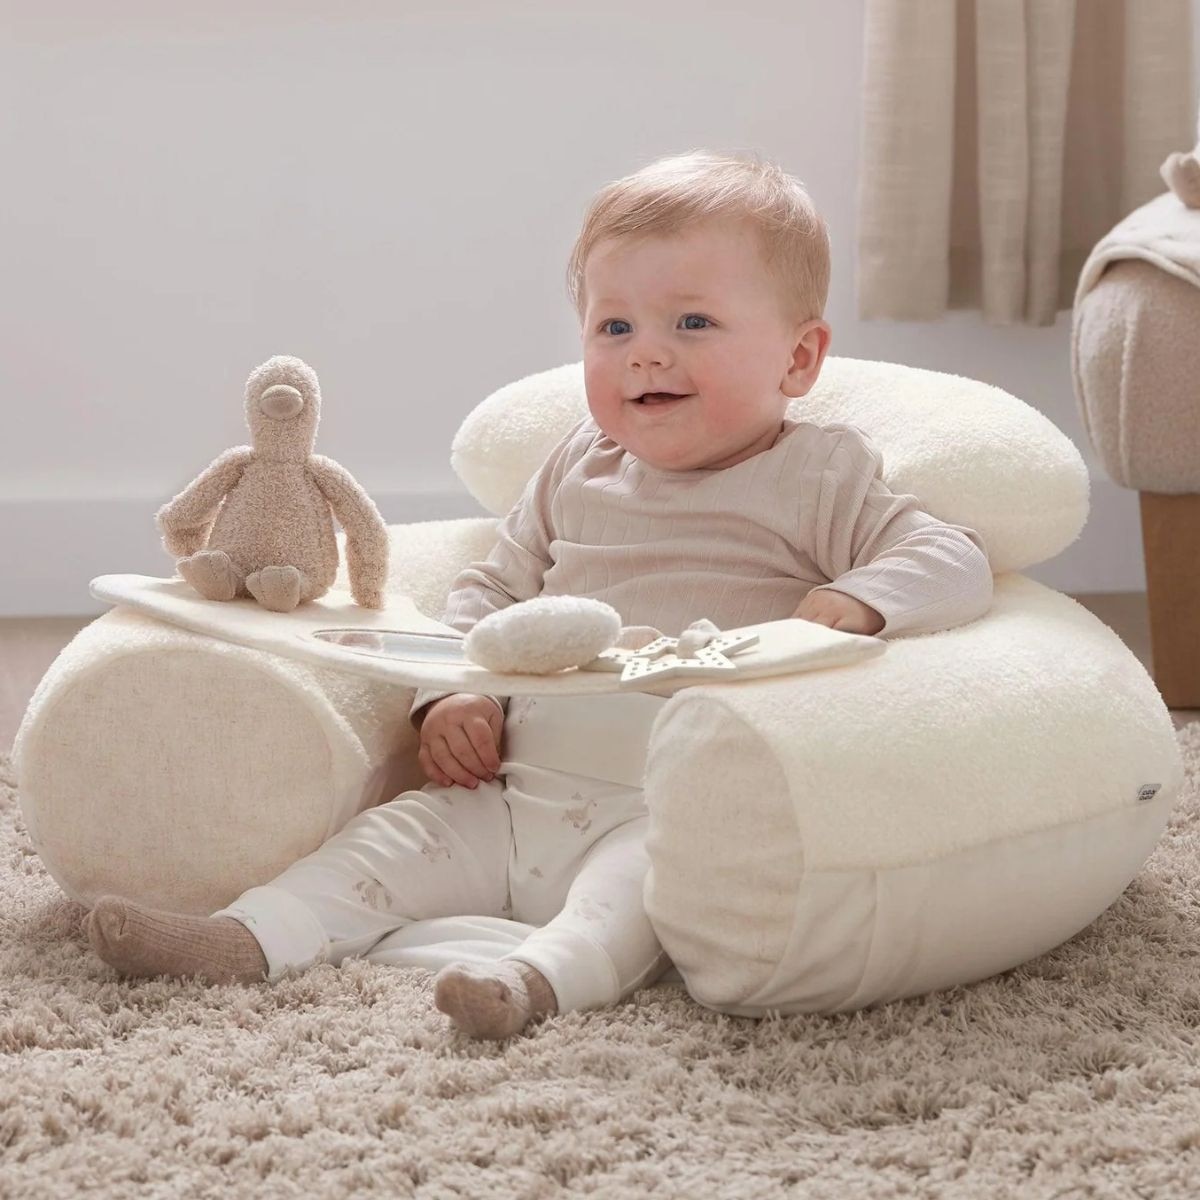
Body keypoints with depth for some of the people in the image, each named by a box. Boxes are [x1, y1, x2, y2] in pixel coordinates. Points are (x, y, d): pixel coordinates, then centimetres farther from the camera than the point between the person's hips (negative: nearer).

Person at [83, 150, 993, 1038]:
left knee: (648, 867, -35)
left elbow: (953, 561, -2)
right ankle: (252, 939, -20)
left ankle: (546, 972, -58)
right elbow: (491, 589, 26)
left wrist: (851, 604, -23)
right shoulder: (576, 472, 20)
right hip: (513, 792, 6)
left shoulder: (817, 479, 5)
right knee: (403, 832, -10)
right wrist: (454, 694, 6)